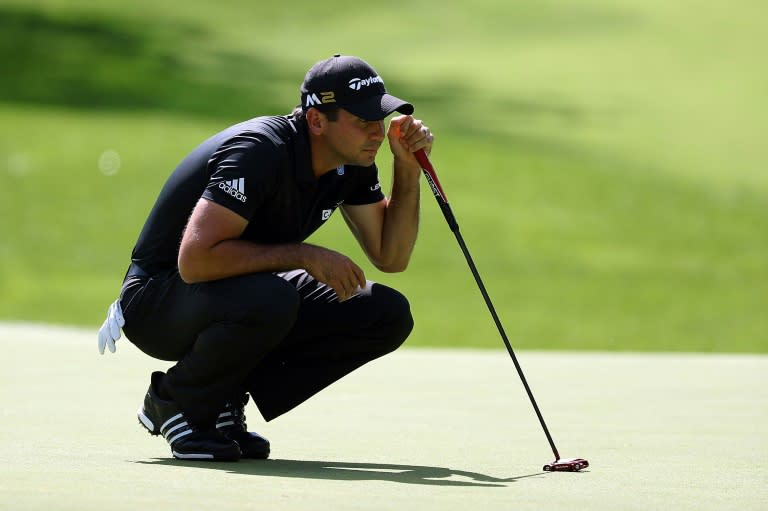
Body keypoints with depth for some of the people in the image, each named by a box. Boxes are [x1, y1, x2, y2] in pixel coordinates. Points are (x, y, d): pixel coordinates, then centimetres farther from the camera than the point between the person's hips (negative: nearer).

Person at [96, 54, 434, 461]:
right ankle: (174, 399, -9)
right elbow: (195, 260, -36)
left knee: (388, 314, -7)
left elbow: (390, 256, 5)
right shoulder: (260, 152, -28)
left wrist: (408, 169, -9)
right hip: (158, 301, -8)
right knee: (269, 299, -40)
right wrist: (306, 256, -30)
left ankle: (223, 400, 2)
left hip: (248, 299, 8)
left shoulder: (352, 164, -2)